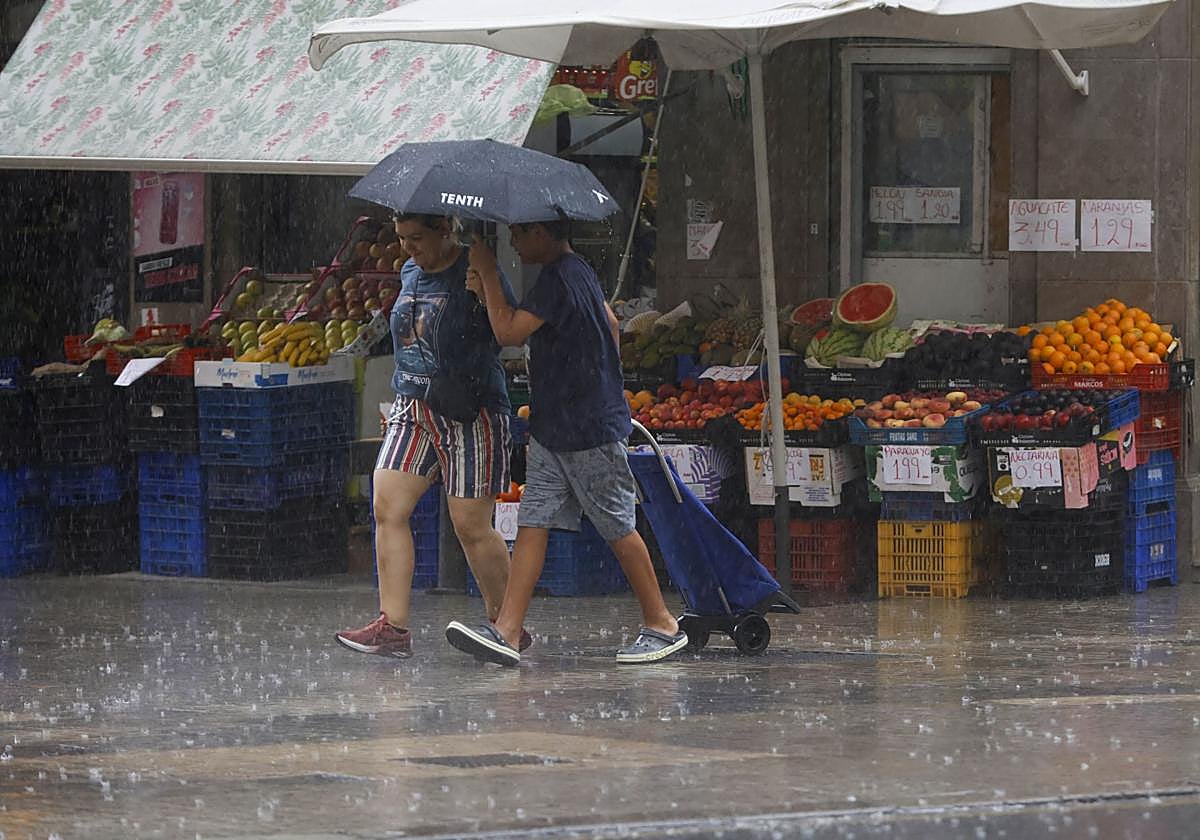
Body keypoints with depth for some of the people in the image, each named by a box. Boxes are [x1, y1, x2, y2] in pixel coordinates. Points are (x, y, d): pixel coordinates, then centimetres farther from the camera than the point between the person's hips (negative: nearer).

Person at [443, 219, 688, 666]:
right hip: (552, 428, 10)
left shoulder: (558, 279, -19)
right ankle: (506, 632, -8)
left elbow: (509, 331, -23)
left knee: (618, 528, 1)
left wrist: (487, 271, -14)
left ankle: (662, 625, 13)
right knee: (532, 523, -1)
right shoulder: (579, 270, 12)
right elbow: (611, 325, 25)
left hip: (589, 432, -10)